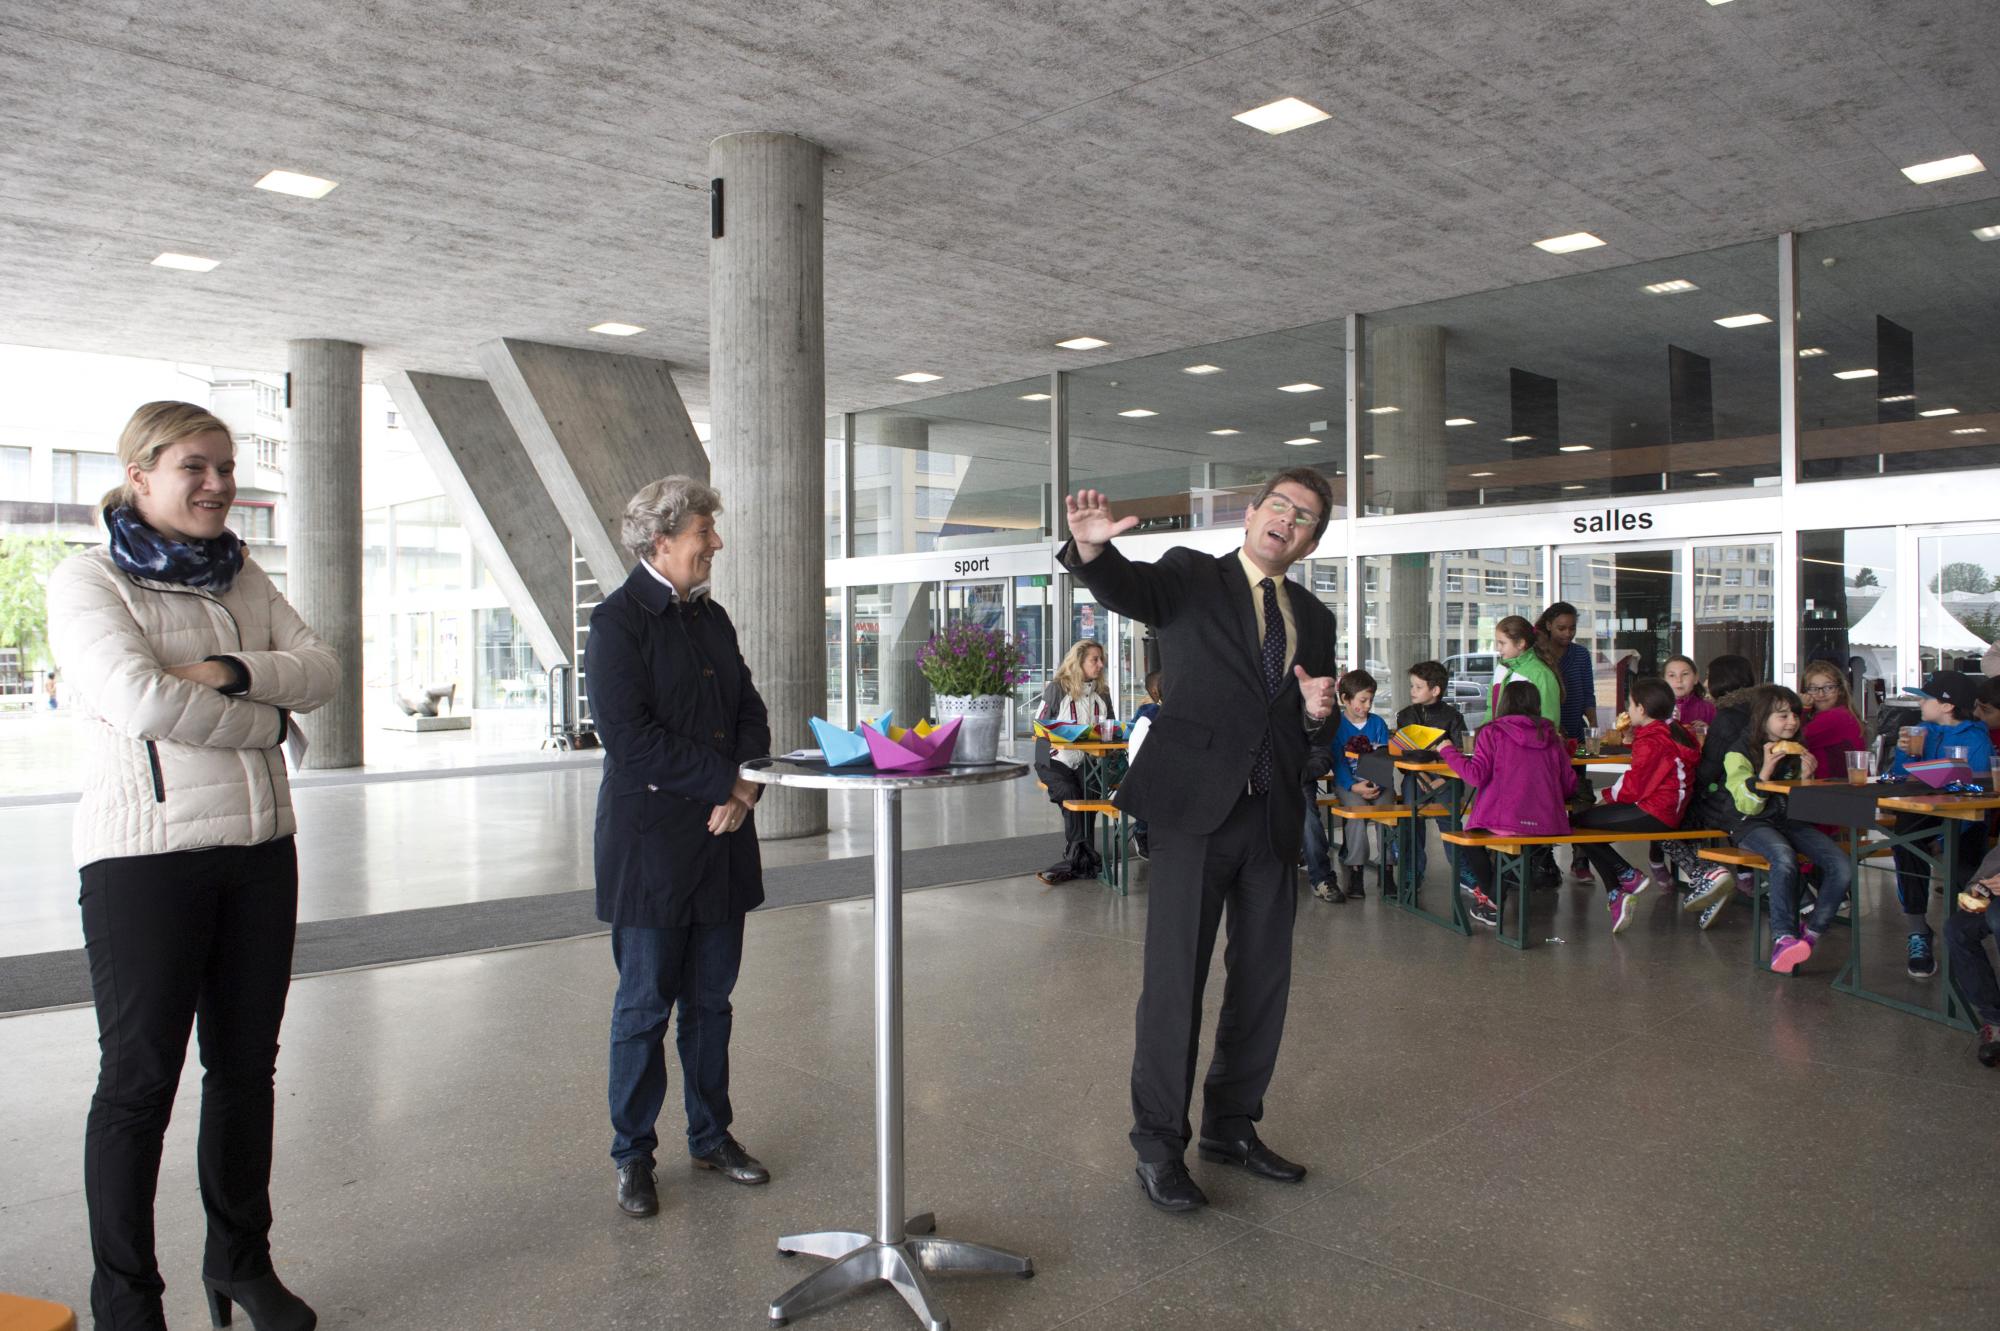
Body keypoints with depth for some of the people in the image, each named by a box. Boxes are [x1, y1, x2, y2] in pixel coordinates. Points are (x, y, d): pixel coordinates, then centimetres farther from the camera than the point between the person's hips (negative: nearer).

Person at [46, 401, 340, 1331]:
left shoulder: (242, 577, 11)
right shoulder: (87, 580, -5)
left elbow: (321, 669, 1)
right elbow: (141, 699, -20)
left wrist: (237, 672, -17)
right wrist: (264, 720, -9)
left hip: (261, 847, 6)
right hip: (145, 856, -5)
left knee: (246, 1065, 14)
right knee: (139, 1080, 3)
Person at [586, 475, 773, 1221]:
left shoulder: (711, 618, 13)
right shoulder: (618, 621, -9)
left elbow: (750, 713, 13)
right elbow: (630, 735, -18)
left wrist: (744, 788, -6)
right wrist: (726, 782, -15)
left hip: (720, 840, 6)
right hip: (652, 844, -6)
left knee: (710, 999, 14)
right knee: (645, 1005, 4)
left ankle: (711, 1137, 27)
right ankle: (632, 1156, 19)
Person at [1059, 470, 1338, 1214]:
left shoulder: (1313, 619, 17)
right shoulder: (1191, 577, 3)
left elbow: (1313, 734, 20)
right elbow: (1126, 590, -18)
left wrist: (1318, 712, -4)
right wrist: (1092, 548, -40)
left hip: (1273, 815, 6)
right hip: (1196, 805, -5)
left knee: (1264, 977, 12)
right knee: (1174, 977, -4)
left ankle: (1231, 1126, 29)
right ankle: (1159, 1144, 9)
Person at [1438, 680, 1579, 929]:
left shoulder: (1492, 733, 0)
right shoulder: (1551, 737, 12)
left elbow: (1476, 775, -11)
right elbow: (1570, 786, 11)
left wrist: (1448, 751, 3)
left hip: (1506, 822, -4)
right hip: (1549, 826, 4)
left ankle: (1492, 901, 20)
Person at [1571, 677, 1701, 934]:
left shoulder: (1652, 742, -15)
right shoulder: (1674, 732, 16)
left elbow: (1634, 786, -16)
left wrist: (1610, 796, 0)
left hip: (1652, 814, -10)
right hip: (1670, 812, 10)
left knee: (1579, 822, -10)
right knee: (1590, 824, 14)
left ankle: (1628, 876, -5)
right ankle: (1617, 894, 5)